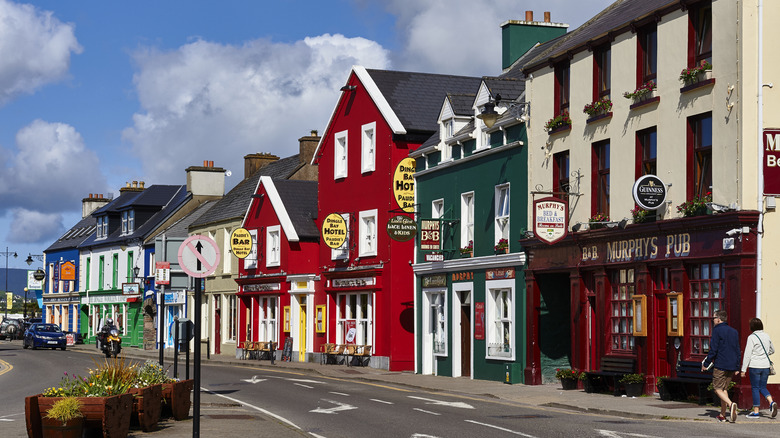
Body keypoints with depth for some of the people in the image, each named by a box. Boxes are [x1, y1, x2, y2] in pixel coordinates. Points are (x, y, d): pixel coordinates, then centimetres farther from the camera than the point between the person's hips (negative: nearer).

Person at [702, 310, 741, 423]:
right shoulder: (734, 332, 14)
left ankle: (731, 404, -26)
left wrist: (706, 364, -5)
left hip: (720, 365, -7)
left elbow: (713, 349, -12)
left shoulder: (717, 330, -7)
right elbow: (737, 350, 15)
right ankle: (722, 415, 12)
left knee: (718, 389, -2)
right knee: (724, 389, 14)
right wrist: (737, 368, 18)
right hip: (732, 366, 7)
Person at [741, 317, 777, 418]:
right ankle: (771, 402, -9)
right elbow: (772, 350, 20)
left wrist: (743, 369, -10)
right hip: (765, 366, 5)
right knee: (762, 387, 15)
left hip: (755, 366, -5)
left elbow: (747, 354, -12)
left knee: (755, 388, 2)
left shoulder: (752, 337, -11)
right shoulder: (766, 336, 6)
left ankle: (756, 411, 4)